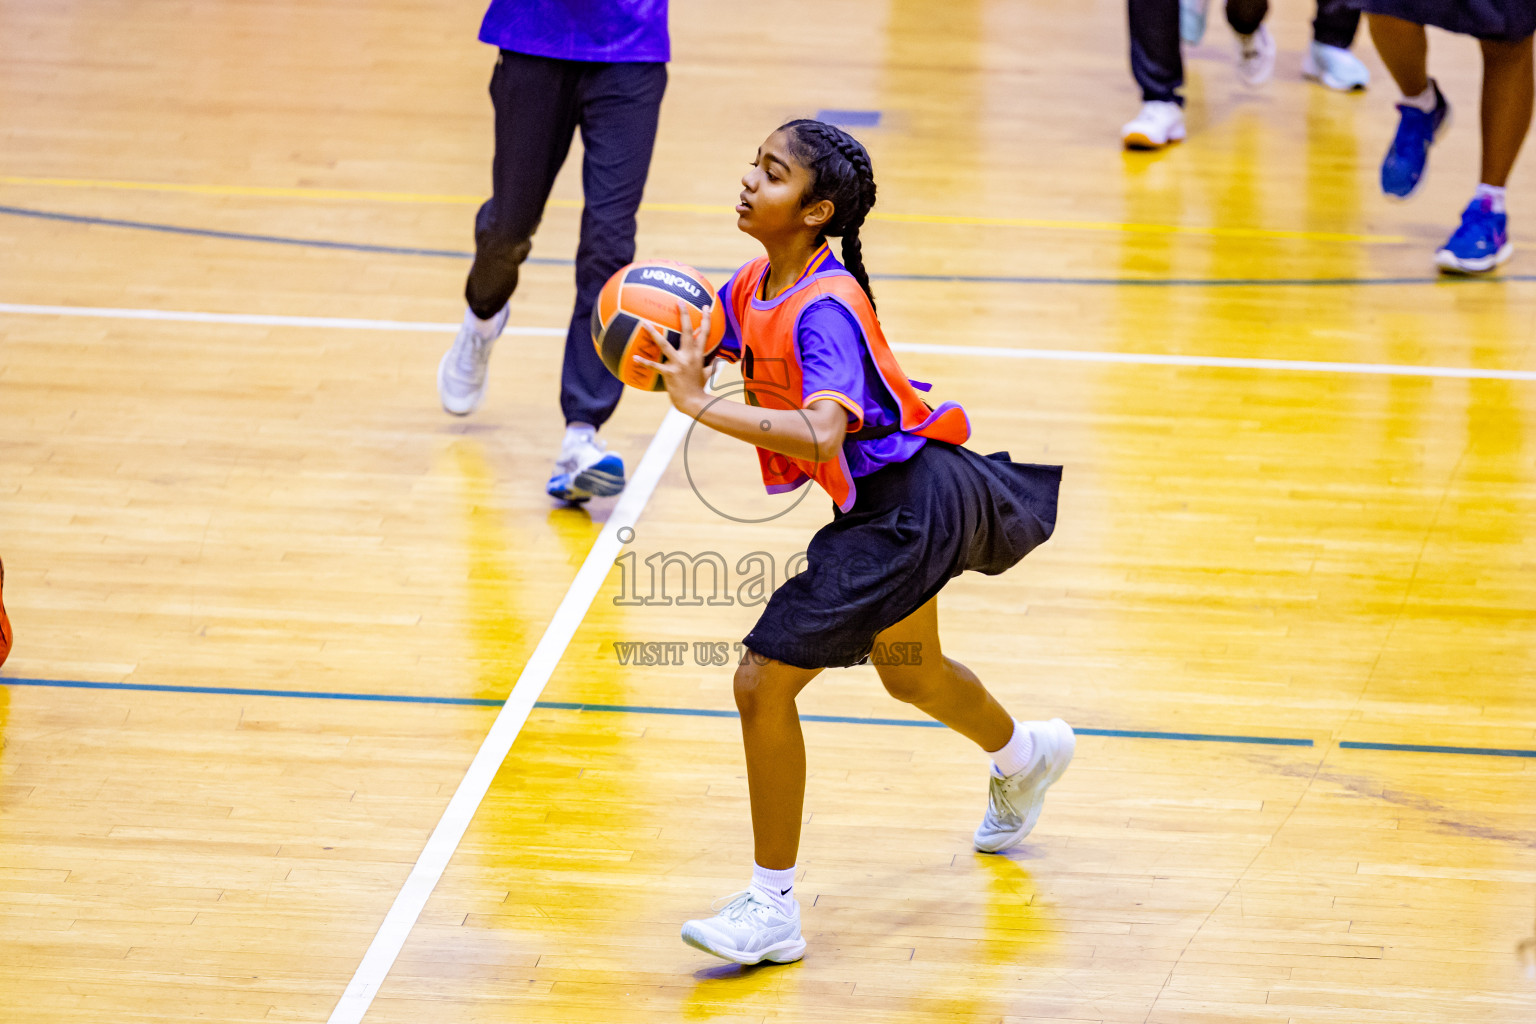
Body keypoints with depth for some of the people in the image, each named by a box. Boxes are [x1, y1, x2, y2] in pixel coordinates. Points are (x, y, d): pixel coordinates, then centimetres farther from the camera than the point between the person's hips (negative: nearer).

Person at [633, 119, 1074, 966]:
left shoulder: (824, 310, -28)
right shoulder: (755, 286, -1)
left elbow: (821, 435, -41)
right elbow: (702, 340, 15)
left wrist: (701, 405, -42)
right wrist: (669, 357, -10)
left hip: (903, 507, -10)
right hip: (886, 501, 10)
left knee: (764, 680, -13)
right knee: (909, 675, 33)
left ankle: (772, 910, -3)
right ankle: (1024, 754, 64)